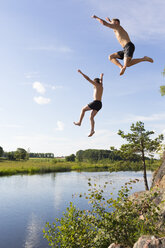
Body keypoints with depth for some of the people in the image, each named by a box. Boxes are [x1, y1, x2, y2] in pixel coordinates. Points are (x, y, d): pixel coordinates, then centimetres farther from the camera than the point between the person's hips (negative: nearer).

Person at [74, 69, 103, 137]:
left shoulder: (97, 85, 2)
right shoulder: (101, 86, 23)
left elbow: (88, 79, -2)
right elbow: (101, 80, 46)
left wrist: (81, 73, 3)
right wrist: (101, 76, 68)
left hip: (96, 102, -8)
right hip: (100, 104, 8)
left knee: (83, 109, 10)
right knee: (91, 117, 7)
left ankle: (79, 122, 9)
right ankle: (92, 130, -8)